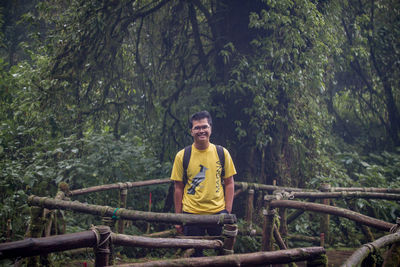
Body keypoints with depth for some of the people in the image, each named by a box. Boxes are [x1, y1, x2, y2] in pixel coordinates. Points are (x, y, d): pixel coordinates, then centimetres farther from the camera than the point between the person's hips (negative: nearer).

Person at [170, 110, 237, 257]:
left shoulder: (222, 153, 2)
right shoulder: (182, 156, -1)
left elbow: (229, 183, 6)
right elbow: (178, 188, 3)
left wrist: (228, 212, 0)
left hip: (218, 212, 1)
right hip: (191, 213, -1)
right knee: (194, 255, 8)